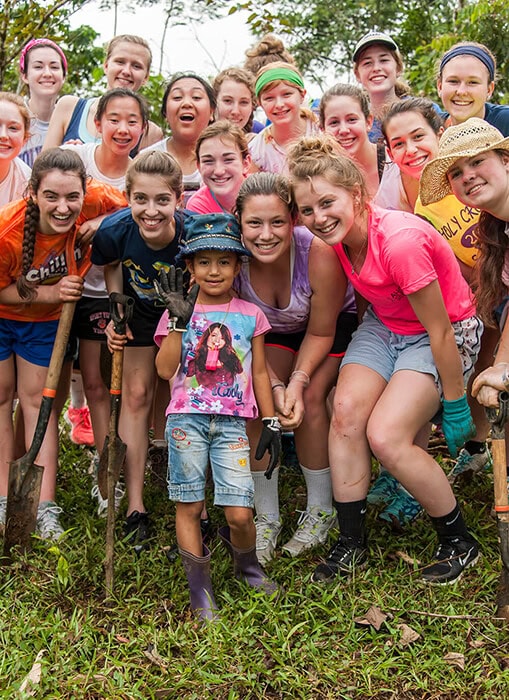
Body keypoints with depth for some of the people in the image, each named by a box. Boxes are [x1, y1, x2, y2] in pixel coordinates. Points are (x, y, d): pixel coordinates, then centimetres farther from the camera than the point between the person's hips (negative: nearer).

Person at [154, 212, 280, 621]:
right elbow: (165, 369, -6)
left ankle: (246, 564, 27)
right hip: (187, 418, 0)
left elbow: (259, 372, 13)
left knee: (240, 513, -6)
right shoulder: (179, 313, 5)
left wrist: (271, 422, 11)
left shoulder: (249, 315, 10)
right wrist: (179, 321, -12)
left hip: (233, 422, 0)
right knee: (189, 506, 3)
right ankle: (200, 589, 19)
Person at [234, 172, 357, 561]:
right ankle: (266, 518, 0)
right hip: (271, 330, 3)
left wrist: (298, 381, -32)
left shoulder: (319, 255, -37)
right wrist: (275, 386, -27)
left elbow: (320, 334, -20)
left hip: (334, 322, -2)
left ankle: (321, 512, 1)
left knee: (310, 399, -22)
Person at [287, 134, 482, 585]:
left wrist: (455, 405, -14)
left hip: (447, 333, -6)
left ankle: (459, 542, 2)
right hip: (385, 326, 7)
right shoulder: (340, 235, -9)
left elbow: (439, 333, -24)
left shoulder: (400, 241, -33)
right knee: (346, 412, -18)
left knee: (385, 437, -21)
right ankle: (352, 544, -3)